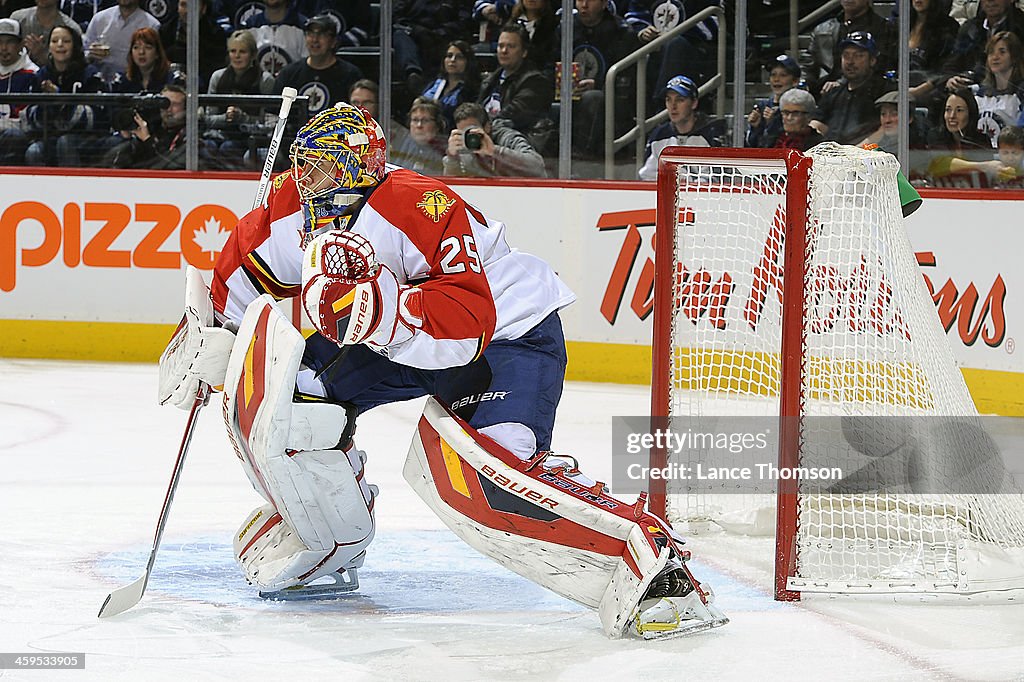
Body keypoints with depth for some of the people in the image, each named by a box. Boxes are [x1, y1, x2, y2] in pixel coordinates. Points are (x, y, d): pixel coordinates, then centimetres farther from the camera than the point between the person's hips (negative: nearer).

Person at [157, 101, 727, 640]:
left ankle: (652, 562, -36)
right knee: (275, 388, -6)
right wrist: (208, 333, 4)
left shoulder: (422, 208, -31)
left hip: (509, 334, -8)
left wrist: (376, 304, -50)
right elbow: (242, 269, 14)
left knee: (469, 470, -33)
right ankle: (329, 546, 16)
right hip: (392, 345, 8)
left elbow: (468, 322, -39)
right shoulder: (293, 211, -7)